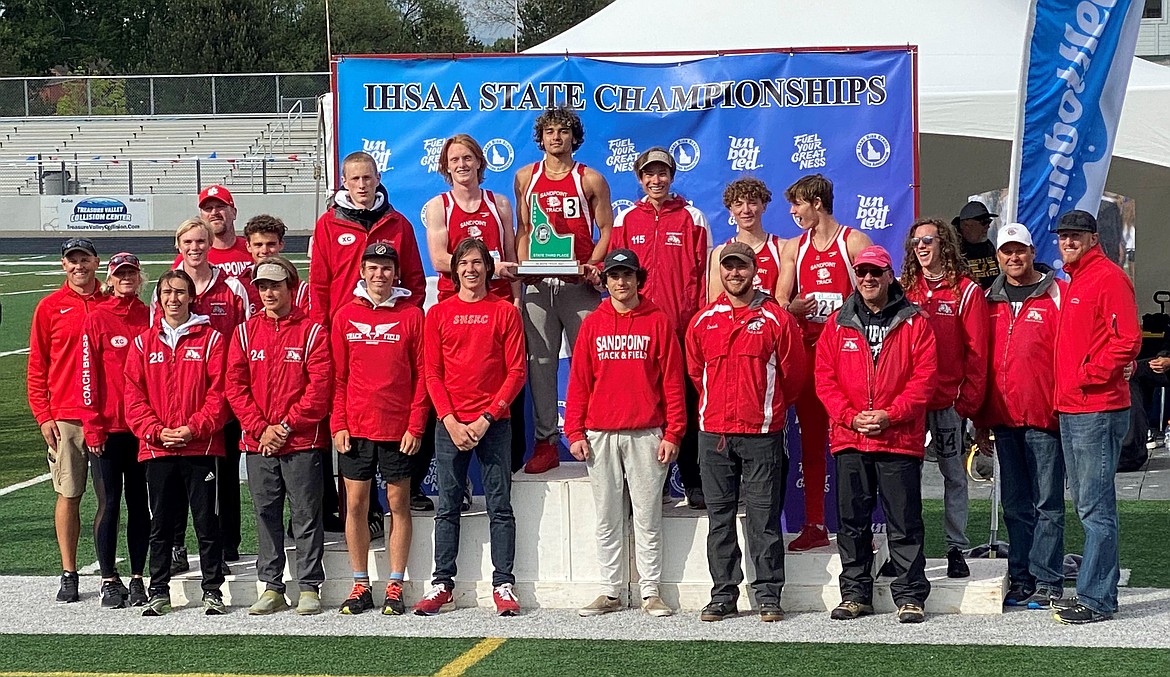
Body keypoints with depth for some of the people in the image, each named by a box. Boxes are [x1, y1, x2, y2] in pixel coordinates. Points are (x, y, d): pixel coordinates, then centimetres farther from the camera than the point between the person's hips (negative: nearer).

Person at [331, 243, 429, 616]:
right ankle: (360, 586, 12)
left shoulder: (411, 315, 2)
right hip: (355, 428, 2)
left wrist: (416, 426, -6)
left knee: (399, 504, 3)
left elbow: (422, 375, 0)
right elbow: (337, 376, 7)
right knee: (355, 505, 3)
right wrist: (338, 424, -1)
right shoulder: (346, 315, 6)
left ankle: (395, 587, 9)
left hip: (399, 429, -2)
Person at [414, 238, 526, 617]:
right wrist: (451, 421, -7)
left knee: (500, 507, -1)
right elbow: (432, 374, 5)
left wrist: (487, 418, -9)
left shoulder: (505, 313, 4)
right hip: (450, 424, 1)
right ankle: (442, 584, 7)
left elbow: (516, 371, 0)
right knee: (447, 507, 3)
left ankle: (503, 585, 2)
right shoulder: (438, 314, 9)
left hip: (494, 424, -1)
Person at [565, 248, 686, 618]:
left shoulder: (658, 321, 3)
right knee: (607, 518, 6)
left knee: (648, 517, 1)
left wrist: (672, 434, -5)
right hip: (600, 435, 2)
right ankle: (610, 591, 12)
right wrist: (575, 432, 0)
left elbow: (672, 380, 1)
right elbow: (579, 381, 8)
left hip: (646, 434, -2)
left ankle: (651, 593, 6)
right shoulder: (592, 324, 9)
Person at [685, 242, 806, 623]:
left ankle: (768, 595, 4)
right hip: (713, 432, 3)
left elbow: (793, 373, 7)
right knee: (719, 517, 6)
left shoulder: (776, 319, 0)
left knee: (763, 517, -2)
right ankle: (723, 595, 12)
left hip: (762, 434, -3)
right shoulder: (703, 321, 9)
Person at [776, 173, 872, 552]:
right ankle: (814, 524, 10)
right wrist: (792, 308, -10)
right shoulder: (794, 248, 16)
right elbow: (780, 301, 11)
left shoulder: (854, 242, 1)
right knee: (811, 439, 6)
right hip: (807, 350, 5)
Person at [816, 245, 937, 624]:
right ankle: (855, 594, 18)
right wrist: (850, 416, -9)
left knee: (904, 522, 1)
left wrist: (889, 415, -13)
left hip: (900, 438, -3)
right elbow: (825, 377, 5)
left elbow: (924, 376, -4)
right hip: (848, 437, 3)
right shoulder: (838, 324, 9)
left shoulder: (914, 323, 3)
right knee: (852, 521, 8)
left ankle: (910, 596, 8)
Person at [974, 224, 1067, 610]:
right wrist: (981, 419, 11)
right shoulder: (990, 301, 13)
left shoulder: (1056, 294, -1)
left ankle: (1047, 582, 2)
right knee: (1015, 505, 10)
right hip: (1004, 417, 5)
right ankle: (1020, 579, 16)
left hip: (1043, 417, -5)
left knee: (1047, 504, -1)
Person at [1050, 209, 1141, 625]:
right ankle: (1098, 589, 19)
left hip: (1098, 409, -10)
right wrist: (1065, 388, 13)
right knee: (1086, 505, 13)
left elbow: (1128, 340, -17)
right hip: (1070, 410, 10)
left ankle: (1096, 599, -6)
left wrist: (1089, 376, -15)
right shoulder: (1072, 282, 20)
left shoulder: (1109, 277, -9)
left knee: (1096, 507, -8)